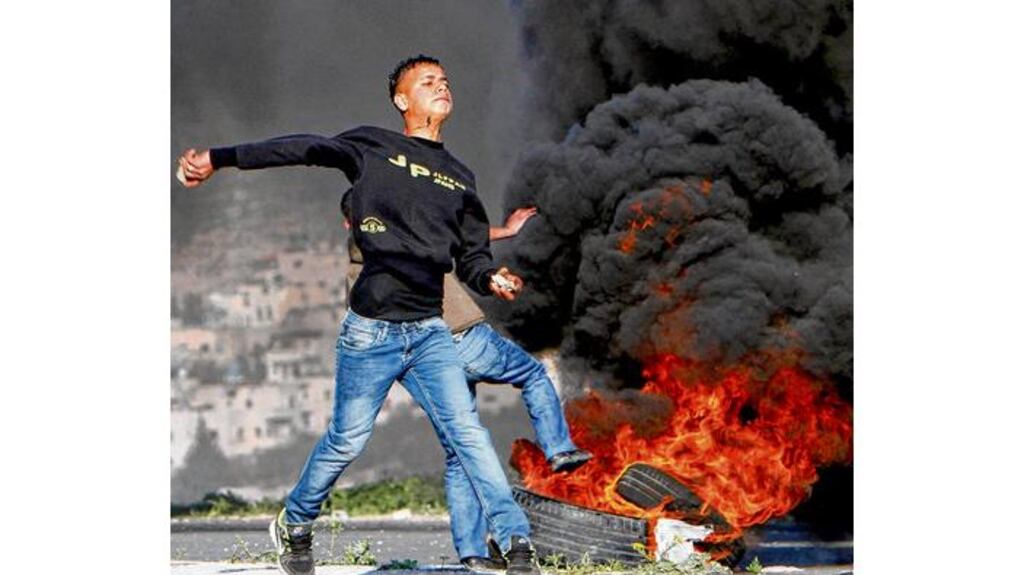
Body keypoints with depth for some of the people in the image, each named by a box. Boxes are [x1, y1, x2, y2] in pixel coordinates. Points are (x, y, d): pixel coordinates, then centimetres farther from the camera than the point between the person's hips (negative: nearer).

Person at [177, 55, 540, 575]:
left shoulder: (460, 179, 16)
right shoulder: (373, 147, 2)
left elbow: (471, 255, 17)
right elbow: (301, 151, -5)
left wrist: (491, 278, -7)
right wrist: (219, 158, -12)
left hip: (429, 331, 3)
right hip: (372, 328, -3)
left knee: (467, 433, -9)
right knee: (346, 440, 4)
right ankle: (293, 527, 27)